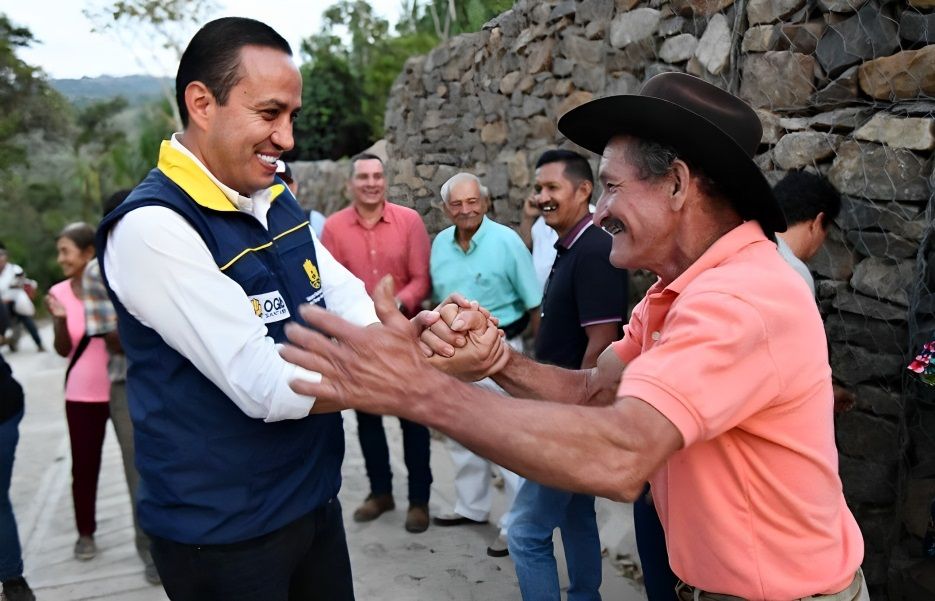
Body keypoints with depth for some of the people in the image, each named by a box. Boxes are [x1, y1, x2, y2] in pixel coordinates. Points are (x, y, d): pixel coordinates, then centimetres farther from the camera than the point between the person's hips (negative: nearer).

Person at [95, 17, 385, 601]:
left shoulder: (278, 199, 5)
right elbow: (267, 385, -27)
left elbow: (349, 301, -4)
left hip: (315, 497, 7)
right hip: (222, 532, -7)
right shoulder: (152, 226, -21)